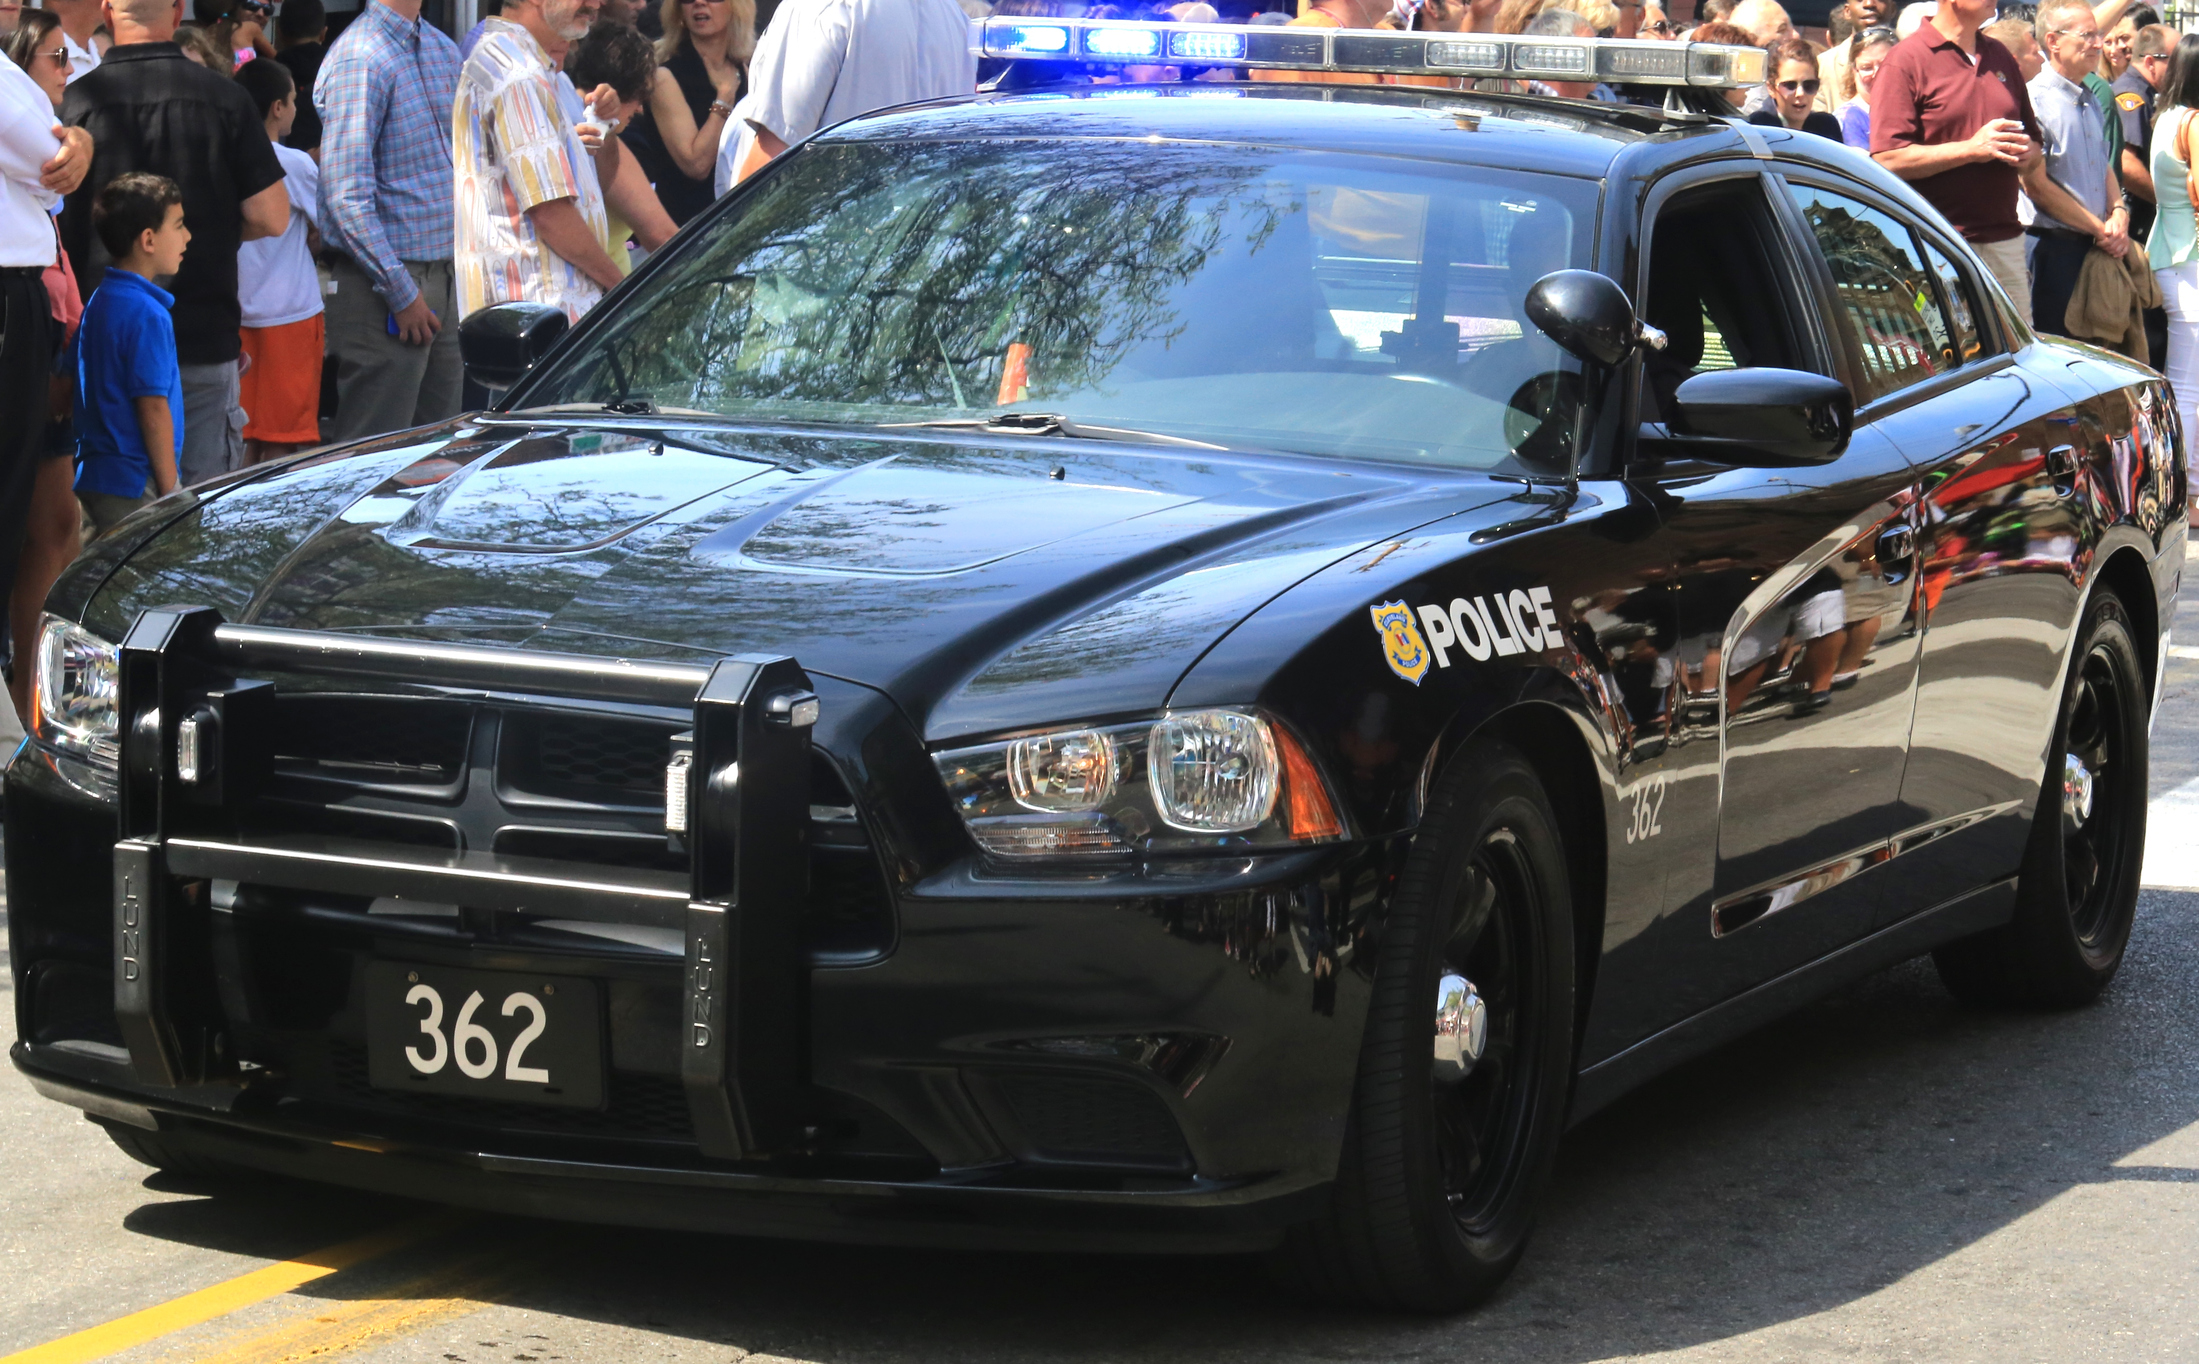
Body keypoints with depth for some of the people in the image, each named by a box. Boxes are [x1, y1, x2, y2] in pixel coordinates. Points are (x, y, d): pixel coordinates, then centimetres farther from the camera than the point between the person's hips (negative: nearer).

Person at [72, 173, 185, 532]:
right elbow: (153, 408, -19)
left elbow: (63, 380, 18)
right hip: (135, 486, -10)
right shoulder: (147, 314, -16)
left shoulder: (98, 301, 12)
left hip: (94, 475, 10)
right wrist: (170, 491, -14)